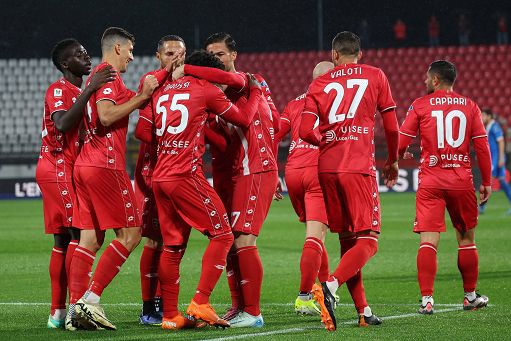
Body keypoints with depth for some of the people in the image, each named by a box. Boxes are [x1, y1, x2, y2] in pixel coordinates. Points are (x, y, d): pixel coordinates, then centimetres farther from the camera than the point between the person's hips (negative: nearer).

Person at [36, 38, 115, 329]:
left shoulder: (81, 92, 18)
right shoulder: (58, 90, -10)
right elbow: (62, 124, -29)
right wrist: (89, 90, -30)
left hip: (70, 171, 9)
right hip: (58, 168, -9)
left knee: (64, 239, 7)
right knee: (79, 233, -14)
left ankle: (57, 312, 8)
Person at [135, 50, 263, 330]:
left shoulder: (161, 91, 16)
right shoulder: (205, 91, 0)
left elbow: (142, 132, 11)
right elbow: (243, 119, 9)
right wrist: (255, 91, 25)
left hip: (159, 178, 7)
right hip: (186, 175, -7)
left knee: (172, 246, 10)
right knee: (222, 235, 0)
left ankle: (170, 315, 8)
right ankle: (200, 302, -10)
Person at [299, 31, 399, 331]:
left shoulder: (319, 84, 10)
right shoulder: (375, 77, 6)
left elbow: (305, 131, -1)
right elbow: (392, 127, 7)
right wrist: (393, 160, 23)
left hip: (327, 168, 4)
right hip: (360, 167, -4)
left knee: (347, 239, 14)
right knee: (368, 241, -4)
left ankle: (363, 311, 15)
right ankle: (330, 286, -29)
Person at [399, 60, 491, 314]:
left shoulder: (420, 105, 1)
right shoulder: (470, 106, 7)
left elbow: (400, 143, 0)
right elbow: (482, 147, 4)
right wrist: (486, 182, 11)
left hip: (430, 181, -2)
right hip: (462, 180, 2)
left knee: (428, 241, -5)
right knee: (466, 239, 14)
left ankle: (427, 299, -15)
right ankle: (470, 296, 22)